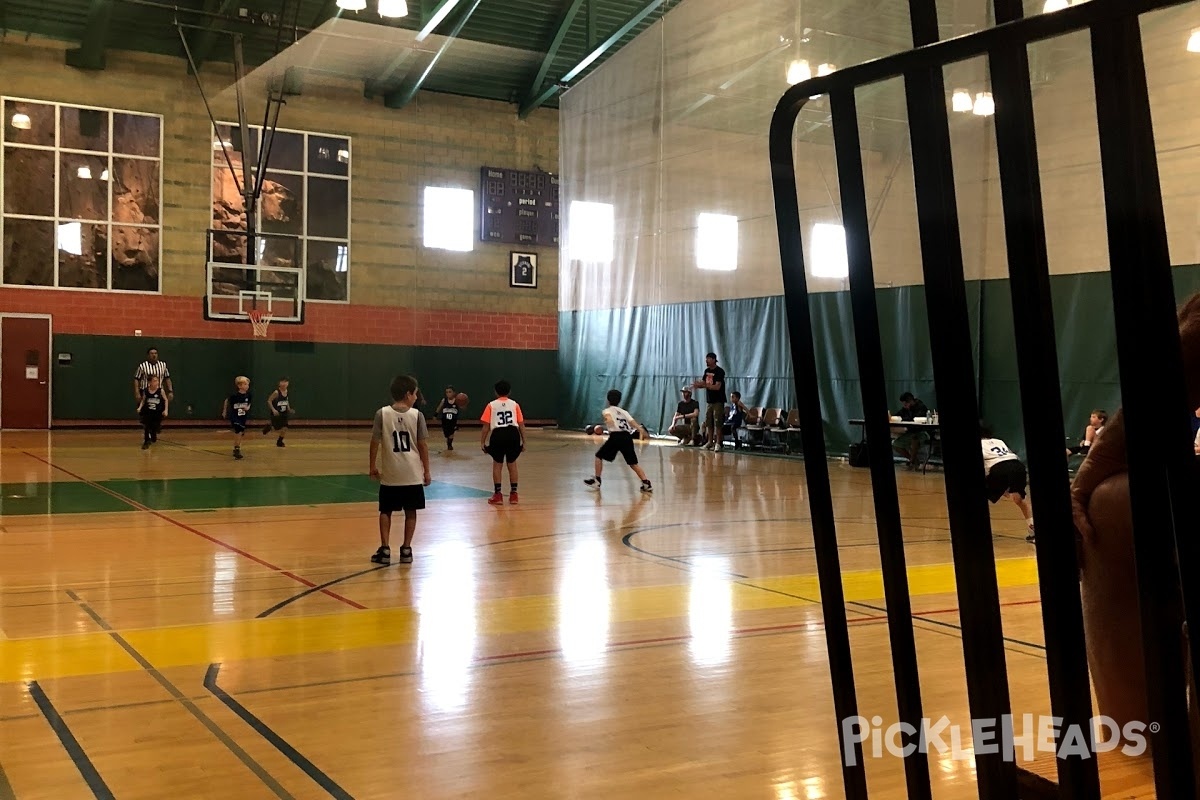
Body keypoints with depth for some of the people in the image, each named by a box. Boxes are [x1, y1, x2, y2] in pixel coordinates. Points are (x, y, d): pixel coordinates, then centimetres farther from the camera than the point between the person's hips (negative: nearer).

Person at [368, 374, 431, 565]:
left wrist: (373, 467, 9)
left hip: (390, 474, 0)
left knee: (385, 511, 13)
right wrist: (426, 471, 5)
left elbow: (375, 442, -4)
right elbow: (423, 445, -4)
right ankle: (406, 550, 13)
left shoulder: (382, 414, -4)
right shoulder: (417, 415, -5)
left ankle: (385, 549, 6)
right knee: (410, 512, 12)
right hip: (413, 474, 0)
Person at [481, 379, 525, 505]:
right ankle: (513, 494, 18)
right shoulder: (515, 404, 12)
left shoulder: (491, 405, 9)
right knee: (512, 464, 16)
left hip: (498, 435, -1)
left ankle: (498, 495, 12)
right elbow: (521, 425, 7)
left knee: (497, 464, 14)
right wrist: (524, 442, 13)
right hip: (513, 434, 1)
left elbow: (486, 426, 4)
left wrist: (483, 442, 11)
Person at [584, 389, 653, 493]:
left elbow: (608, 416, -13)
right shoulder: (624, 412, 26)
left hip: (616, 436, -4)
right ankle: (646, 483, -2)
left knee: (599, 456, 15)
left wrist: (608, 420, -32)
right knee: (633, 464, 10)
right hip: (627, 437, 4)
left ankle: (596, 480, 14)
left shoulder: (607, 410, 14)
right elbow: (633, 422, 9)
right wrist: (643, 431, 2)